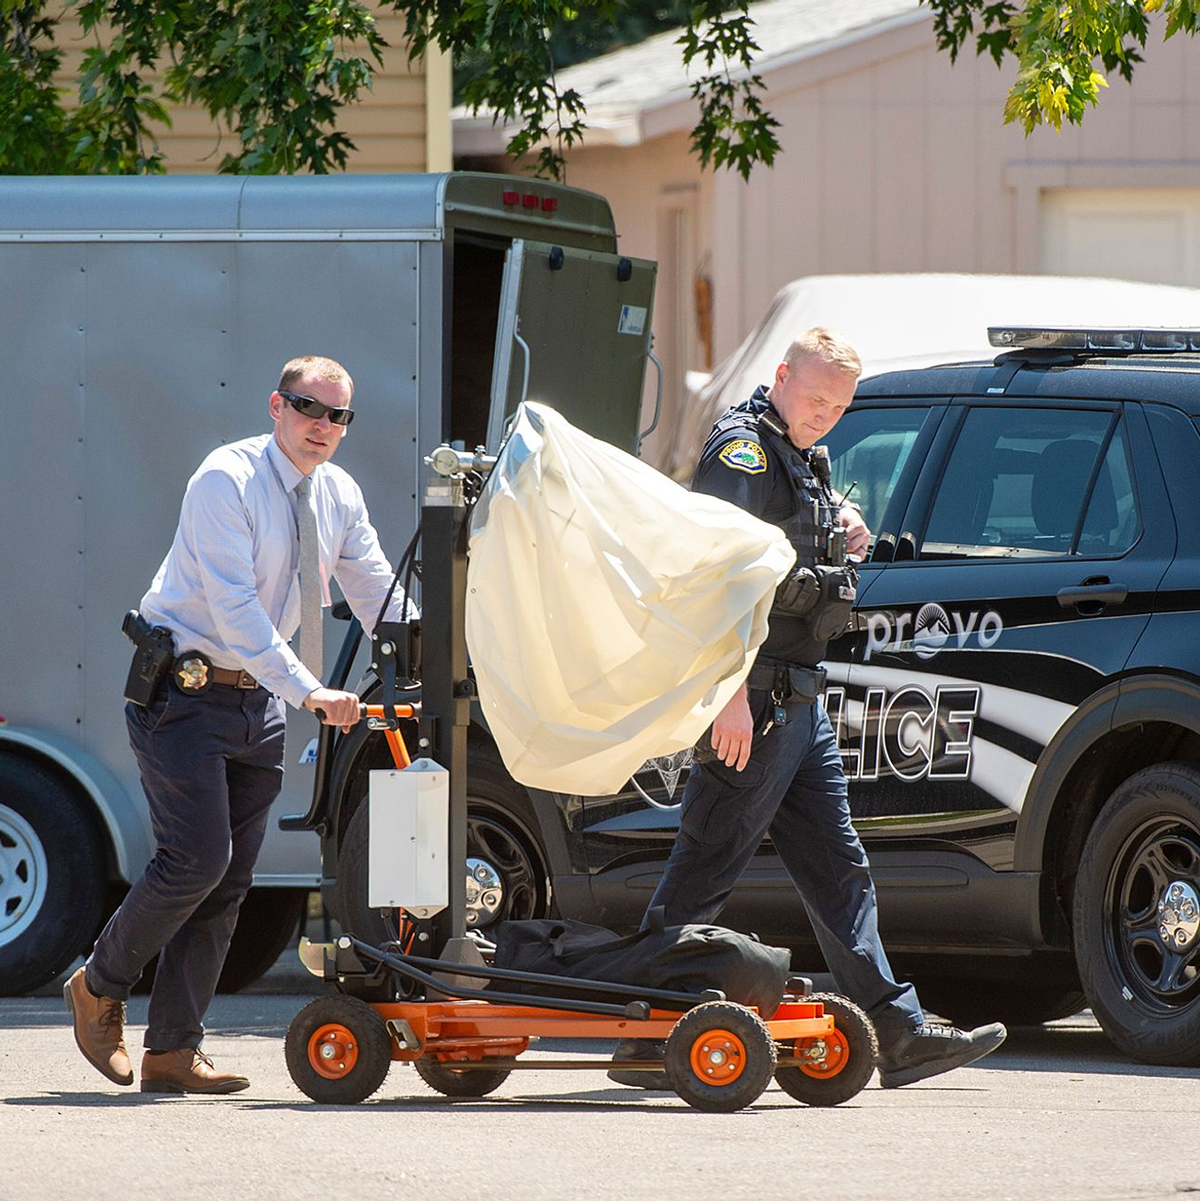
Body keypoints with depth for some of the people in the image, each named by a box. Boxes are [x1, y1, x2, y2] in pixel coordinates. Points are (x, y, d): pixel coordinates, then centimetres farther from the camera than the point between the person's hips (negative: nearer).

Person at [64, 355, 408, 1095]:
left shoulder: (339, 496, 6)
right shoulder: (226, 482, -17)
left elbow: (379, 596, 11)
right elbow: (233, 607, -26)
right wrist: (308, 691, -34)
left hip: (259, 700, 7)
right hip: (184, 692, -7)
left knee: (231, 880, 3)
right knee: (197, 859, -15)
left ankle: (173, 1052, 6)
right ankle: (100, 987, 8)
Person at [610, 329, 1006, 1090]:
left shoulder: (799, 459, 19)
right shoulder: (743, 448, -11)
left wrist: (842, 541, 6)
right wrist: (732, 695, -27)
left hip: (798, 699, 10)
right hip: (755, 696, -10)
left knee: (838, 869, 9)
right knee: (707, 867, -8)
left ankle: (897, 1033, 11)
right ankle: (646, 1038, -5)